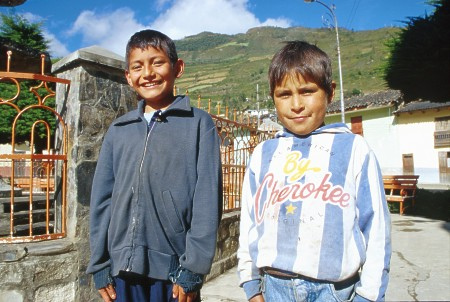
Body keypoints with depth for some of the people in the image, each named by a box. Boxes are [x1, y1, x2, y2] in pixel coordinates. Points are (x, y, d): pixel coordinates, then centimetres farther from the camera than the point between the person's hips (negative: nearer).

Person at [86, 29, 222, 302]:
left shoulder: (198, 124, -4)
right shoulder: (119, 130, 7)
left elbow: (207, 200, -8)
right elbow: (102, 198, 7)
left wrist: (193, 269, -9)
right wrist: (99, 265, 6)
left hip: (173, 269, -3)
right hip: (123, 267, 4)